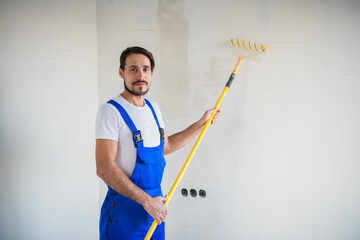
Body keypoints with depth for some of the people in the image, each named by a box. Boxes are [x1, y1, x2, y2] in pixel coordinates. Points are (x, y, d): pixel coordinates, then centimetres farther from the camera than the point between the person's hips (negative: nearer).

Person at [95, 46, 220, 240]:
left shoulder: (153, 108, 10)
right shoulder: (111, 111, -15)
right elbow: (104, 168, -22)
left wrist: (201, 123, 21)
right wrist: (146, 200, -21)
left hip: (155, 202, 7)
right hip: (124, 209, -7)